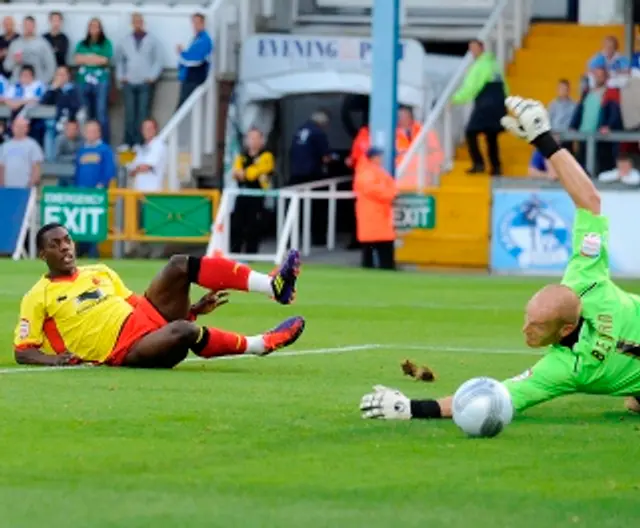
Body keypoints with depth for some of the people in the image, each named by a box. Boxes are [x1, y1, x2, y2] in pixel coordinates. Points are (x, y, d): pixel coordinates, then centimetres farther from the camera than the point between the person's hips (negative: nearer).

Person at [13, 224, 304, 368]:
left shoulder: (100, 273, 23)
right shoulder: (38, 298, 5)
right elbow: (22, 352, 2)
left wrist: (192, 308, 15)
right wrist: (51, 358, -21)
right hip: (126, 351, -7)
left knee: (180, 264, -14)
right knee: (183, 331, -38)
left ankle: (274, 287, -24)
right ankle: (261, 344, -21)